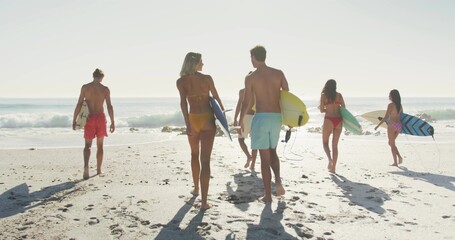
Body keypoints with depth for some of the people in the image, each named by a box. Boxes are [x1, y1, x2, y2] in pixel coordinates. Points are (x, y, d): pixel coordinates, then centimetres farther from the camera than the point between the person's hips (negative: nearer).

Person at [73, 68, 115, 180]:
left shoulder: (85, 87, -2)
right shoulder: (105, 89, -2)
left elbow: (79, 104, -6)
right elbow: (109, 106, -5)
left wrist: (74, 120, -1)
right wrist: (112, 122, -1)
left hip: (89, 118, 0)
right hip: (101, 117, 0)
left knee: (88, 145, 7)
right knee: (100, 145, 13)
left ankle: (86, 166, -19)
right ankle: (99, 170, 19)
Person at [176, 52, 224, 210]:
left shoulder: (181, 81, 1)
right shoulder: (207, 78, 0)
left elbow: (183, 102, -11)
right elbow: (216, 97, 9)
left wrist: (187, 124, -15)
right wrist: (223, 111, 25)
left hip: (193, 120, 1)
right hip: (208, 120, -1)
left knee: (194, 155, 26)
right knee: (205, 160, -4)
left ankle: (196, 188, 40)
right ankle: (204, 201, -11)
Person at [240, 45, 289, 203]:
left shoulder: (251, 77, -3)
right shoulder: (278, 73, 4)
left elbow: (247, 102, -2)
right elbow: (287, 95, 5)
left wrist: (241, 120, 12)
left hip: (261, 118, -3)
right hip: (277, 117, 3)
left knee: (264, 157, 3)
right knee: (272, 152, 23)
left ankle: (268, 195, 7)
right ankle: (278, 179, 0)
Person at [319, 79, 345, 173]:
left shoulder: (323, 95, 1)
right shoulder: (339, 95, 8)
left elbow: (321, 110, -1)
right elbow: (343, 108, 6)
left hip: (329, 120, -3)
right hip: (338, 120, 3)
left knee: (325, 142, 14)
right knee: (335, 145, 10)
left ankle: (330, 159, -11)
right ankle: (333, 167, 9)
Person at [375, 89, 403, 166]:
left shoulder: (391, 105, -12)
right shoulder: (400, 105, 9)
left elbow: (386, 117, -15)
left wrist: (378, 125, -10)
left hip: (392, 125, -7)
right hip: (399, 125, 7)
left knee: (392, 144, 4)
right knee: (391, 143, 21)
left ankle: (395, 162, 5)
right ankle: (399, 156, 6)